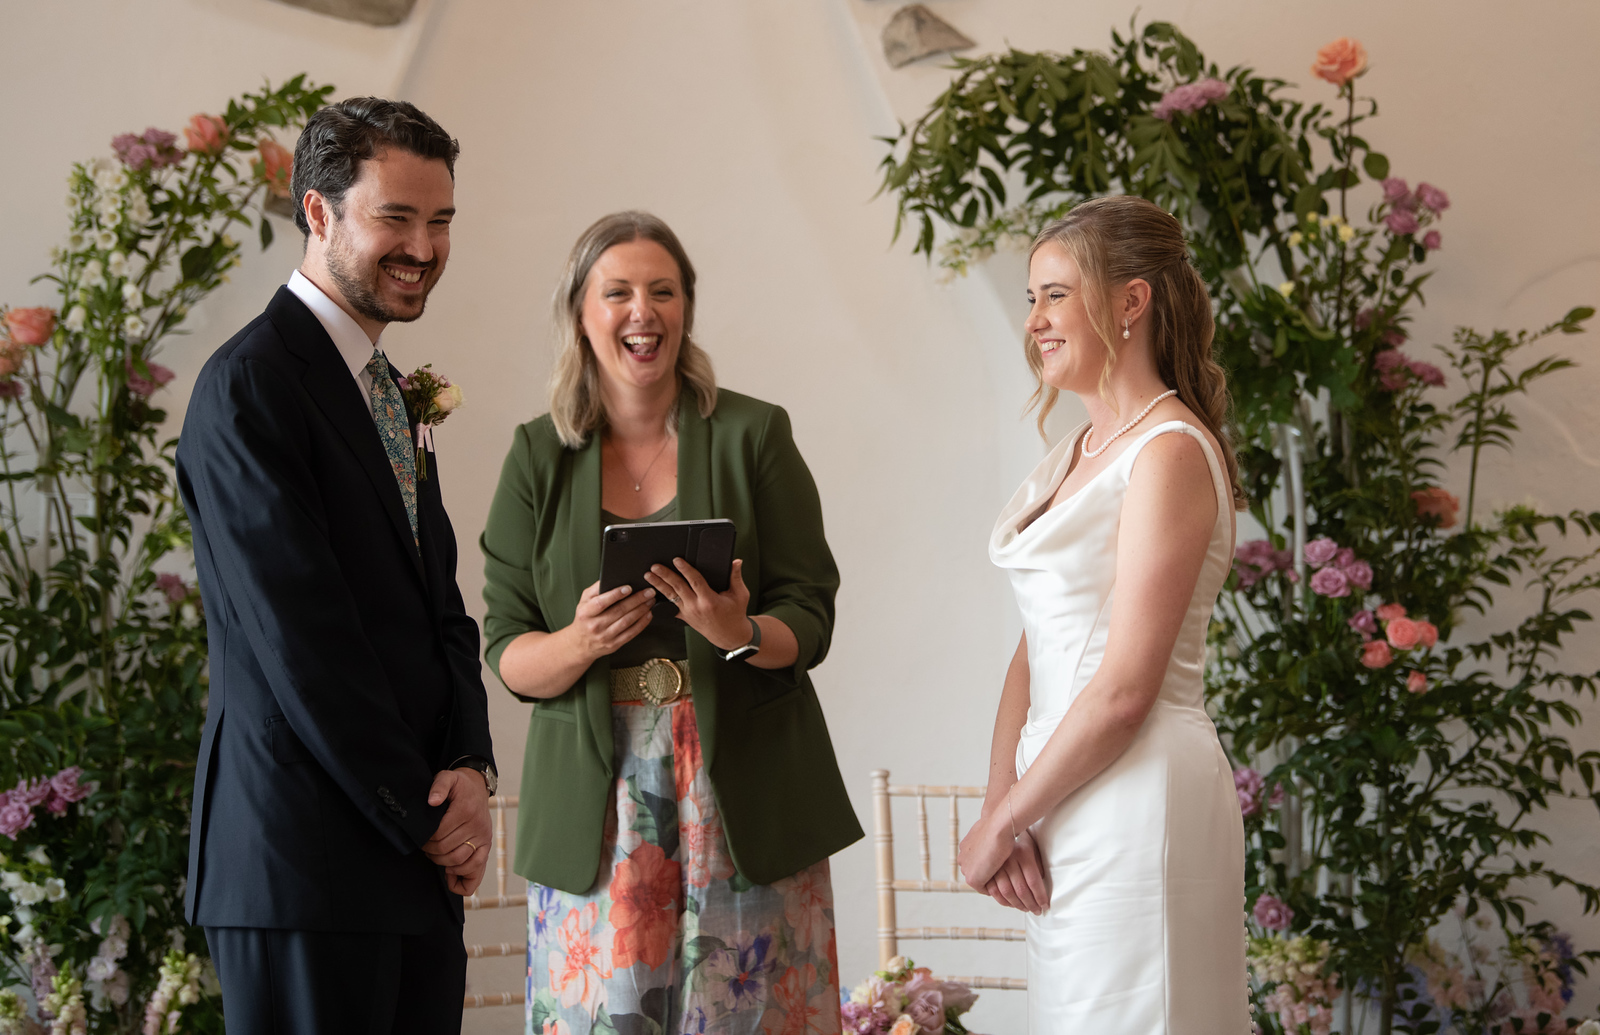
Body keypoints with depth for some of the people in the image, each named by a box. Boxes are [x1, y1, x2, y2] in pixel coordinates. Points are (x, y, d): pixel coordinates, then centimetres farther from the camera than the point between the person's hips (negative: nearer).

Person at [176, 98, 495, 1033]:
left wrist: (470, 766, -2)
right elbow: (298, 636, -16)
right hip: (305, 856, -8)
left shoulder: (390, 392, 18)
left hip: (419, 859, 8)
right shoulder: (250, 384, -10)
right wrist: (421, 813, -11)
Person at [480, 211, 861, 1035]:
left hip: (743, 792, -1)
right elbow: (506, 651, 3)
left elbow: (811, 618, 1)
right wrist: (580, 642, -18)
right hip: (596, 804, 1)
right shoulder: (539, 456, 6)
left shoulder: (752, 435, 3)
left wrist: (740, 634, -20)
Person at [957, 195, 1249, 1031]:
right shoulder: (1076, 453, 13)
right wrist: (1003, 807, -2)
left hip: (1139, 799, -8)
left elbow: (1125, 688, -18)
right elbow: (1035, 650, 11)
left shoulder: (1170, 453, -14)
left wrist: (1001, 820, -10)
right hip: (1069, 800, 8)